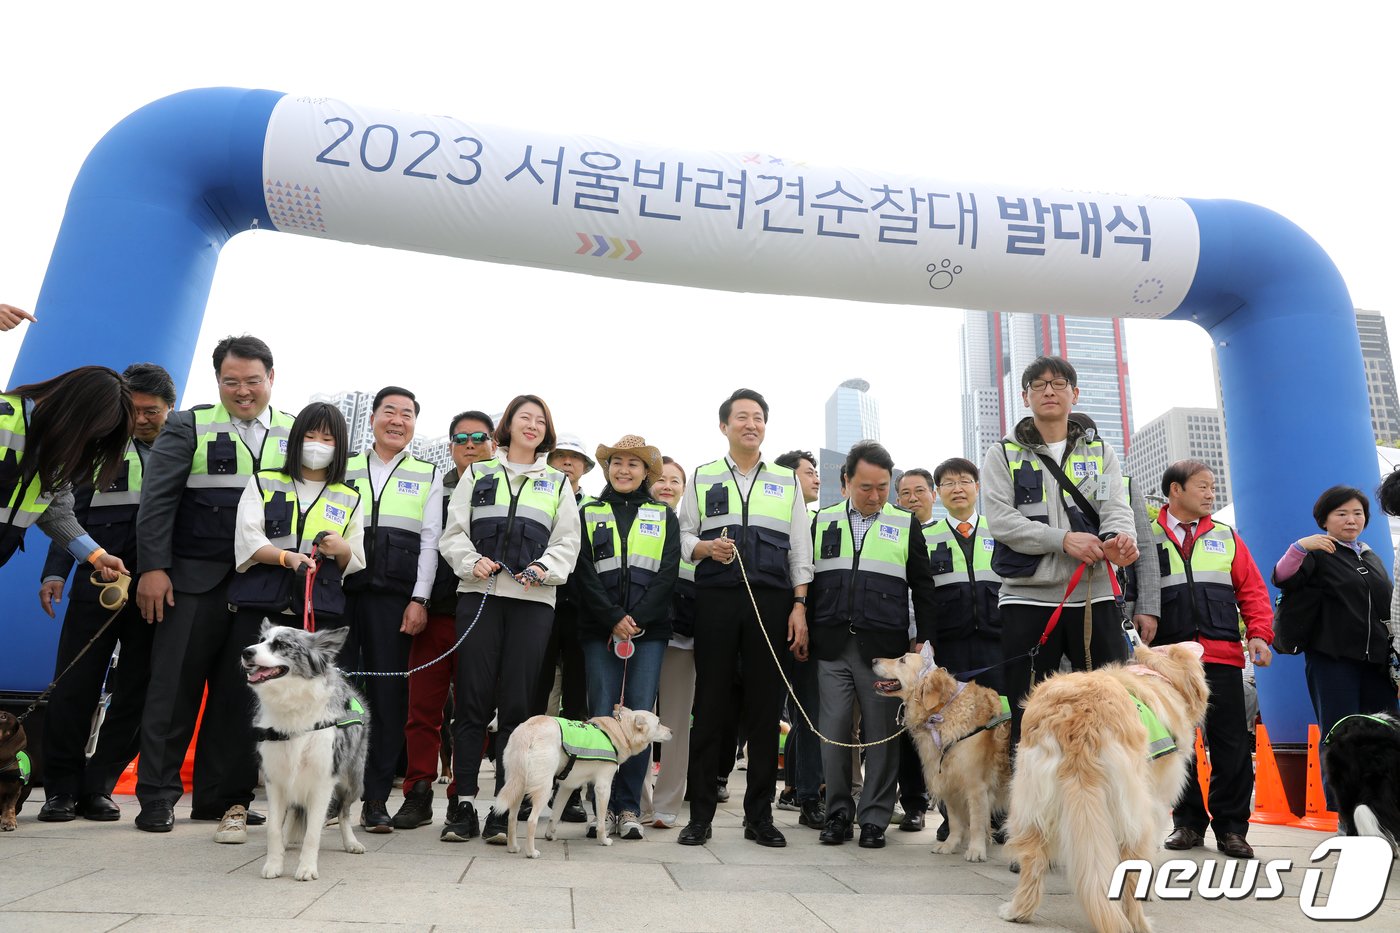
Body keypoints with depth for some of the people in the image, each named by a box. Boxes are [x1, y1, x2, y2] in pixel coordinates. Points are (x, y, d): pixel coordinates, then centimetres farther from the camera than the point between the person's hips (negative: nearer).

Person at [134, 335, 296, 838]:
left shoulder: (295, 434, 10)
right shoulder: (190, 426, 4)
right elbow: (157, 499, -2)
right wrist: (153, 567, -9)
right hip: (195, 578, -2)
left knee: (238, 692, 8)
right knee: (175, 686, 4)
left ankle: (221, 797, 19)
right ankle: (157, 796, 16)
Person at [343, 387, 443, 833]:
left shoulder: (428, 476, 12)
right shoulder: (345, 470, 16)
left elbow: (430, 541, 4)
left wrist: (419, 600, -5)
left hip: (394, 595, -1)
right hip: (341, 590, 1)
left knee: (388, 692, -1)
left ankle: (375, 797, 8)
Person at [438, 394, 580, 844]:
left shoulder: (558, 482, 18)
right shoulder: (477, 474, 17)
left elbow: (567, 542, 10)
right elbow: (454, 533, 10)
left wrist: (543, 567, -9)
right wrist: (472, 561, -9)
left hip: (533, 599, 0)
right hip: (479, 593, 0)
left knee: (516, 704, -1)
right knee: (472, 699, -2)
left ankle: (503, 809, 6)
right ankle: (463, 803, 6)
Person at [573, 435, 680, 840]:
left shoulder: (664, 516, 12)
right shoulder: (589, 514, 12)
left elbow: (668, 575, 2)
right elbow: (584, 574, 2)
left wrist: (638, 620, -10)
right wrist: (613, 619, -11)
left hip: (650, 629, 0)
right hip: (600, 629, 0)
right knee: (601, 715, -2)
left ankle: (629, 807, 8)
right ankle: (603, 805, 8)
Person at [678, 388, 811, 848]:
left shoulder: (787, 481, 15)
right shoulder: (703, 478, 13)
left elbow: (800, 550, 10)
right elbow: (684, 536, 10)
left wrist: (800, 607, 1)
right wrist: (706, 547, -13)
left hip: (772, 601, 1)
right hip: (716, 600, -1)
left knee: (765, 707, 3)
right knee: (711, 705, 1)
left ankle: (759, 815, 14)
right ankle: (700, 814, 11)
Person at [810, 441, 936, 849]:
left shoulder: (906, 524, 9)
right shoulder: (823, 521, 11)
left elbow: (922, 588, 10)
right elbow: (806, 581, 12)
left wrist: (926, 642, 3)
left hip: (884, 648, -1)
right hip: (832, 647, 1)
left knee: (882, 735, 4)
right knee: (833, 732, 3)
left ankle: (874, 817, 16)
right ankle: (838, 813, 17)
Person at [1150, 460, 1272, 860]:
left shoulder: (1226, 538, 13)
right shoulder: (1147, 538, 5)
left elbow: (1252, 590, 10)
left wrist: (1259, 634, -3)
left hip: (1222, 658, 2)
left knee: (1231, 745, 3)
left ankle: (1230, 826, 16)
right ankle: (1188, 822, 21)